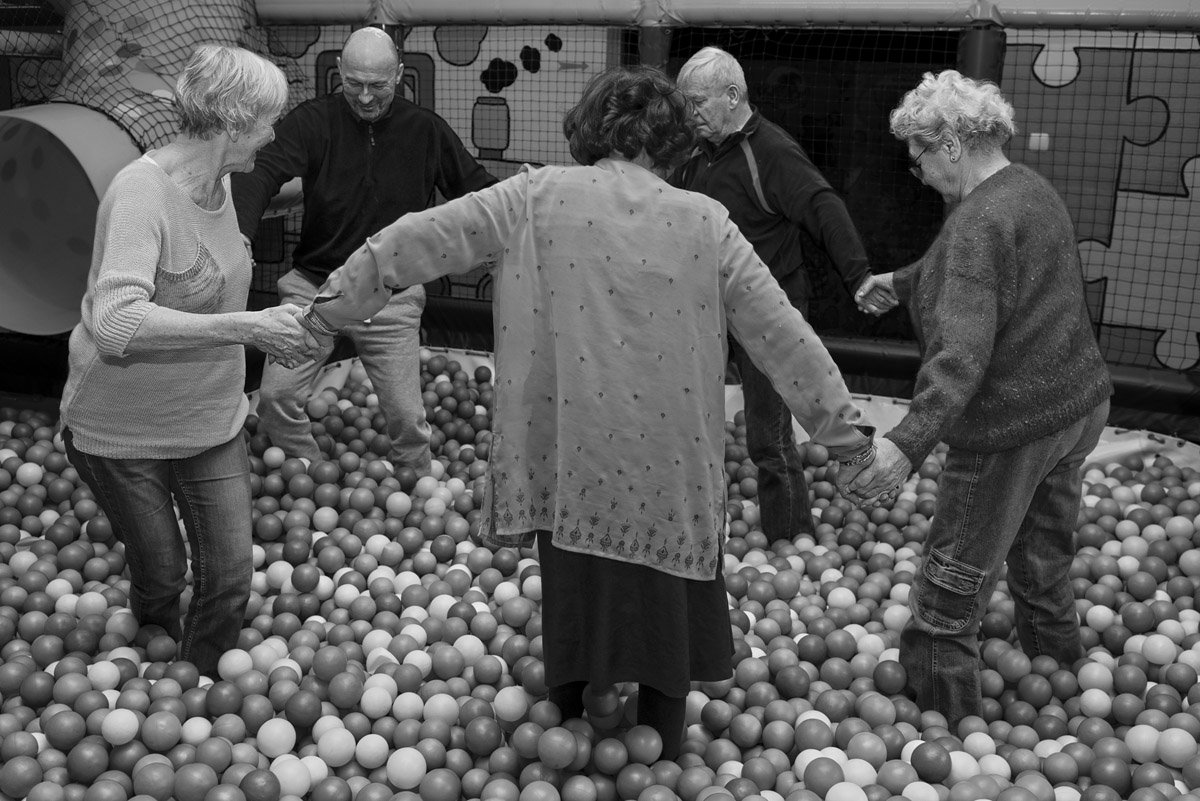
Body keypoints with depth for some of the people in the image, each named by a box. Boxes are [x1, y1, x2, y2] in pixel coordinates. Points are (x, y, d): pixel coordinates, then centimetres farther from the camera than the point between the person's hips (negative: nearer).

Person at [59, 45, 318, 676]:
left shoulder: (219, 181, 0)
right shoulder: (141, 191, -26)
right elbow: (115, 324, -40)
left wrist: (270, 329, 12)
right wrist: (245, 327, -39)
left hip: (212, 420, 6)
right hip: (124, 430, -6)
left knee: (229, 577, 5)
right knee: (160, 577, 10)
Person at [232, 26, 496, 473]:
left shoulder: (426, 130, 2)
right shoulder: (312, 121, -4)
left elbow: (479, 191, 7)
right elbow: (262, 173, -19)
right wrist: (241, 232, -38)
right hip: (313, 283, 0)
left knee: (406, 415, -1)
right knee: (276, 396, -8)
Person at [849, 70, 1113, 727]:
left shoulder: (980, 222, -23)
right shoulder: (1032, 190, 7)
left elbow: (964, 350, -33)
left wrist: (909, 442, -38)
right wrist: (901, 282, 34)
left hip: (1012, 429, -9)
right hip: (1078, 404, 10)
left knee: (952, 586, 5)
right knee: (1042, 563, 27)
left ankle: (944, 719, 17)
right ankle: (1061, 675, 44)